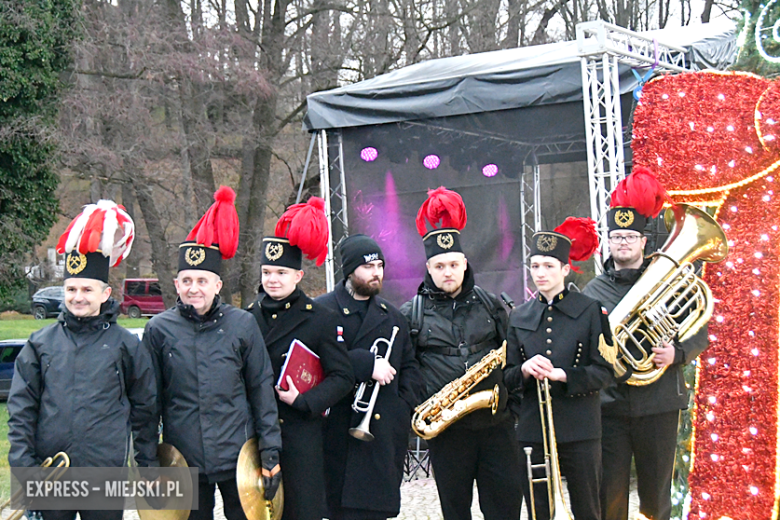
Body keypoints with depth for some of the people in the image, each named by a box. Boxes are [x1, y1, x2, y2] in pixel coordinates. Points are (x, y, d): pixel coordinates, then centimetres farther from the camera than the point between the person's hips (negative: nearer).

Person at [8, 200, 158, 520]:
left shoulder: (125, 345, 1)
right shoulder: (40, 344, 4)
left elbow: (145, 409, 5)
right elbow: (21, 409, 4)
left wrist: (148, 466, 5)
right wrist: (23, 465, -5)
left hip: (106, 480, -1)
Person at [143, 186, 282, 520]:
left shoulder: (242, 324, -2)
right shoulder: (160, 329, 0)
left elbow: (262, 389, 2)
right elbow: (149, 401, 5)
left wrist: (271, 453, -1)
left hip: (238, 457, 0)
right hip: (183, 461, 1)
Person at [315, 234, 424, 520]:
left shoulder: (392, 316, 19)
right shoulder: (323, 310, 0)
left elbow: (409, 366, 20)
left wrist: (405, 406, 4)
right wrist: (367, 364, -18)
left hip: (385, 434, 4)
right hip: (339, 436, -4)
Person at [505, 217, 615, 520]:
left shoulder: (590, 311, 0)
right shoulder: (519, 317, 10)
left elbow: (604, 372, -4)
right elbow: (508, 376, 9)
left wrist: (562, 375, -19)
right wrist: (525, 370, -13)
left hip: (580, 430, -2)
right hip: (533, 431, 3)